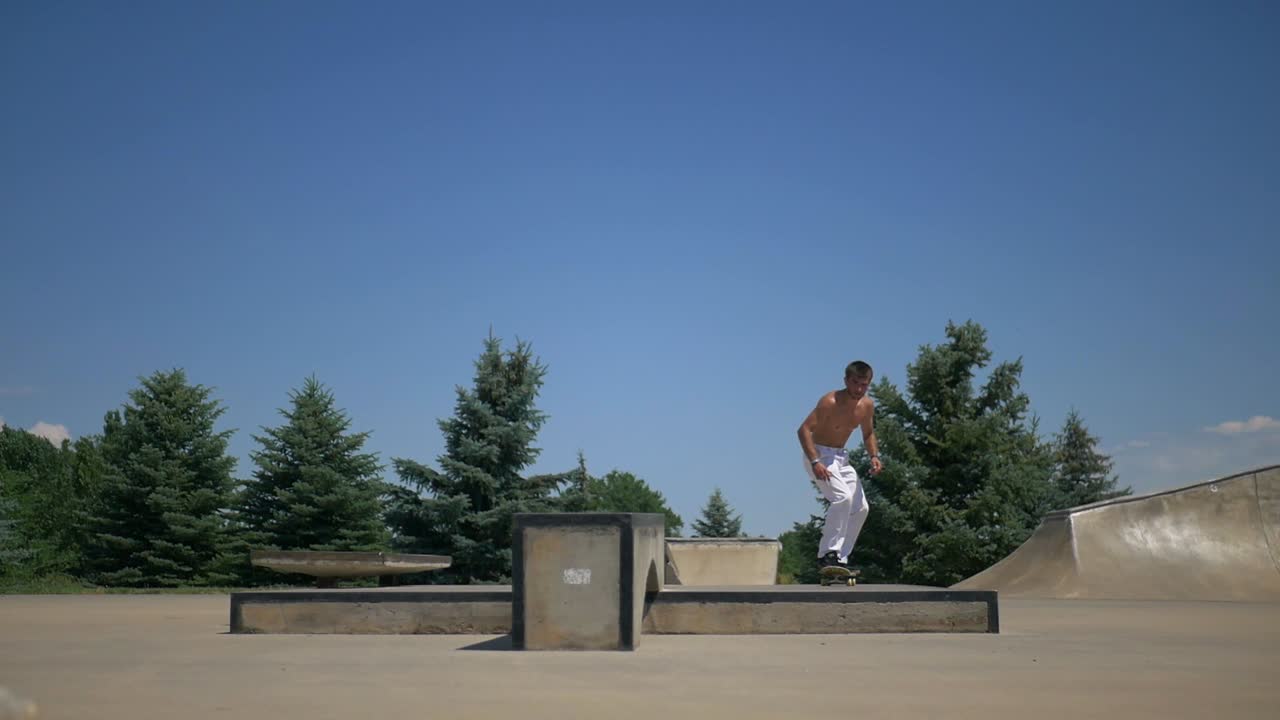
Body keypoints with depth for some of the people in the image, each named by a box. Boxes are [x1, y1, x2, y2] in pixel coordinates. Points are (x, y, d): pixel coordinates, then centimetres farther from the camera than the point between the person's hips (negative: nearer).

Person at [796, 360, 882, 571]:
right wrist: (815, 462, -37)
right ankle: (827, 553, -21)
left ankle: (840, 558, 11)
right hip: (819, 455, -8)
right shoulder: (830, 402, -23)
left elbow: (868, 434, 16)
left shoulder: (868, 405, -2)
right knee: (843, 498, -27)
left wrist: (874, 456, -2)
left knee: (861, 508, 4)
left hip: (841, 457, 8)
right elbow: (804, 429, -28)